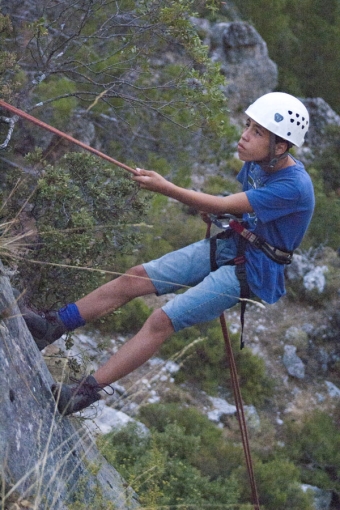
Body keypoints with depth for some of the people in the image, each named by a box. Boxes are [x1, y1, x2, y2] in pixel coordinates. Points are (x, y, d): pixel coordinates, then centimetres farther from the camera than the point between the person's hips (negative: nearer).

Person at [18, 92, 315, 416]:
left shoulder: (294, 187, -27)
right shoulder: (258, 162, -1)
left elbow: (223, 206, -29)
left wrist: (166, 189, -33)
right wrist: (222, 212, 0)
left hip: (252, 271, -8)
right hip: (229, 245, 8)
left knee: (162, 320, -18)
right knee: (135, 278, -2)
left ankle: (84, 393, -14)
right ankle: (50, 326, 3)